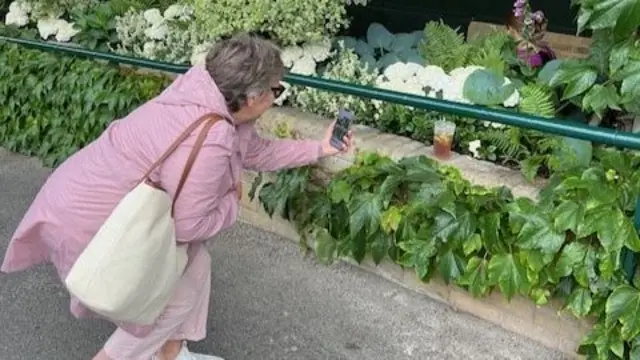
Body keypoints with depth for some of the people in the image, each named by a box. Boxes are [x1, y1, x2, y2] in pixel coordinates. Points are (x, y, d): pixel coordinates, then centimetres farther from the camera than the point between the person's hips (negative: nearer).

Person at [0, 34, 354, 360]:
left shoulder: (210, 95, -4)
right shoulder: (206, 143, -33)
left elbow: (256, 150, 12)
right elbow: (187, 225, -23)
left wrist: (319, 148, 17)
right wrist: (233, 201, -6)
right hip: (88, 222, -9)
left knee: (194, 264, 14)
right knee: (180, 292, 5)